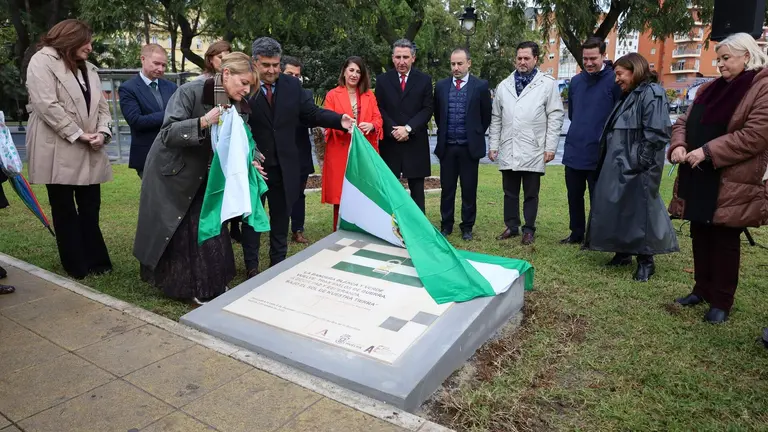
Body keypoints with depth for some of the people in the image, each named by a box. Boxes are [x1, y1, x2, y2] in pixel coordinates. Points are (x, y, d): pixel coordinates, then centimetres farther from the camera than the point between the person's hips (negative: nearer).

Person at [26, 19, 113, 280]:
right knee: (64, 209, 4)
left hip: (88, 152, 6)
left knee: (90, 208, 8)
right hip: (58, 151, -6)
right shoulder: (42, 61, -3)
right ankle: (77, 266, 11)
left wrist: (102, 132, -6)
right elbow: (46, 105, -15)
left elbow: (101, 105, 13)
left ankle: (96, 261, 16)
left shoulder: (88, 69, 19)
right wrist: (78, 134, -16)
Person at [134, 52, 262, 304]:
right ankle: (177, 284, 21)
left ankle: (209, 288, 15)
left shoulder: (239, 106, -6)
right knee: (174, 234, 4)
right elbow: (168, 135, -27)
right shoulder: (191, 92, -23)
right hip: (171, 174, -4)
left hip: (204, 177, 5)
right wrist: (203, 122, -38)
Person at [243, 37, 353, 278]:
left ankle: (278, 264, 31)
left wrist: (340, 120, -14)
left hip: (283, 165, 4)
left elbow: (311, 112, 1)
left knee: (281, 218, 15)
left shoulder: (292, 85, 3)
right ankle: (252, 268, 25)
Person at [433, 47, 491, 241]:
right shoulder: (441, 85, 5)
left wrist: (476, 135, 7)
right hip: (447, 146, 2)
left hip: (470, 147, -2)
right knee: (447, 189, 8)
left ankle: (467, 227, 16)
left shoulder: (481, 86, -2)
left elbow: (486, 116, 6)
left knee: (469, 190, 5)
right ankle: (446, 225, 19)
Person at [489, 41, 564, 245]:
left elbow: (555, 117, -2)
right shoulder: (504, 85, 12)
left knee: (531, 193, 6)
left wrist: (551, 146, -7)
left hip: (533, 150, -3)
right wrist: (494, 145, 8)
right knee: (510, 192, 11)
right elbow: (496, 118, 13)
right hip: (508, 150, 3)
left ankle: (528, 230, 17)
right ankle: (511, 226, 24)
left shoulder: (547, 83, 0)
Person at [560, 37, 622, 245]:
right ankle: (577, 233, 27)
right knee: (574, 196, 13)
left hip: (599, 153, -5)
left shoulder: (614, 81, -9)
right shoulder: (576, 81, 8)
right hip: (573, 150, 5)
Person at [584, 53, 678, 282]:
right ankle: (623, 252, 24)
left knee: (639, 210, -4)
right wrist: (608, 160, 13)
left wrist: (640, 162, -20)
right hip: (618, 166, 9)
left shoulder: (651, 93, -10)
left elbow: (657, 133, -19)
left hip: (637, 168, -9)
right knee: (616, 208, 11)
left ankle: (645, 260, 8)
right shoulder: (627, 96, 19)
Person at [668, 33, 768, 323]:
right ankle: (702, 289, 28)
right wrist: (678, 146, -7)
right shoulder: (709, 89, 15)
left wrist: (708, 151, -20)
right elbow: (684, 122, 14)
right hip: (698, 178, 7)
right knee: (700, 236, 13)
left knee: (725, 241, 2)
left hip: (731, 184, -7)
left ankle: (721, 301, 14)